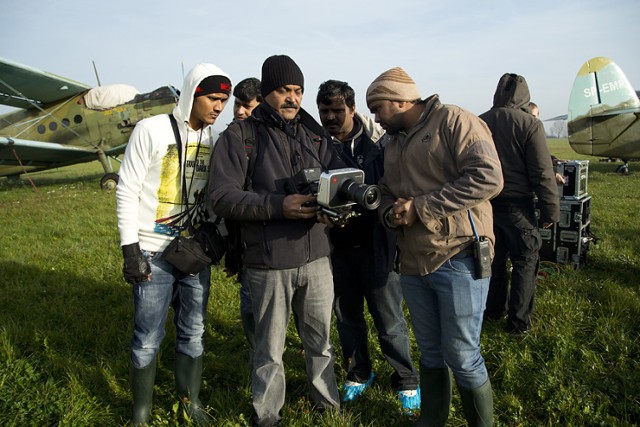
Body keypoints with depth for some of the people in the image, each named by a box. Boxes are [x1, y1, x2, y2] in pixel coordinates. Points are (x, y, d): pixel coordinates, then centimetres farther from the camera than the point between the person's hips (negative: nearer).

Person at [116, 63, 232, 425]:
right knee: (149, 338, 4)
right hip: (154, 252, -4)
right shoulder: (152, 130, -7)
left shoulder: (215, 139, 6)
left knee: (194, 333, 13)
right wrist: (131, 250, -11)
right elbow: (128, 191, -8)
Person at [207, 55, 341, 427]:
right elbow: (221, 197, -12)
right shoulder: (239, 136, -4)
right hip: (269, 264, -3)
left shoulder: (315, 135, 10)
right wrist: (278, 205, -23)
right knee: (271, 348, 11)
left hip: (317, 257, 4)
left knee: (321, 340, 18)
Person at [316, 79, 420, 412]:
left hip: (374, 244, -3)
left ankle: (406, 381, 27)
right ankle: (358, 374, 39)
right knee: (346, 316, 17)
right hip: (337, 245, 4)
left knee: (389, 319, 6)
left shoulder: (380, 142, -7)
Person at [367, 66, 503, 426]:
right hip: (413, 263, 7)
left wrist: (421, 207, -18)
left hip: (458, 259, -7)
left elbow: (488, 176, -19)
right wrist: (391, 213, -3)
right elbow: (387, 193, 22)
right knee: (430, 353, 19)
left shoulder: (453, 120, -8)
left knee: (462, 358, 2)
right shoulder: (394, 144, 18)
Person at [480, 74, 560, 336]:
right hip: (517, 204, -5)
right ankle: (519, 321, 11)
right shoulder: (529, 124, -13)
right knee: (525, 261, 7)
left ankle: (494, 309, 31)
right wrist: (551, 211, -4)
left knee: (495, 257, 18)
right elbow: (542, 174, -13)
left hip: (485, 203, 5)